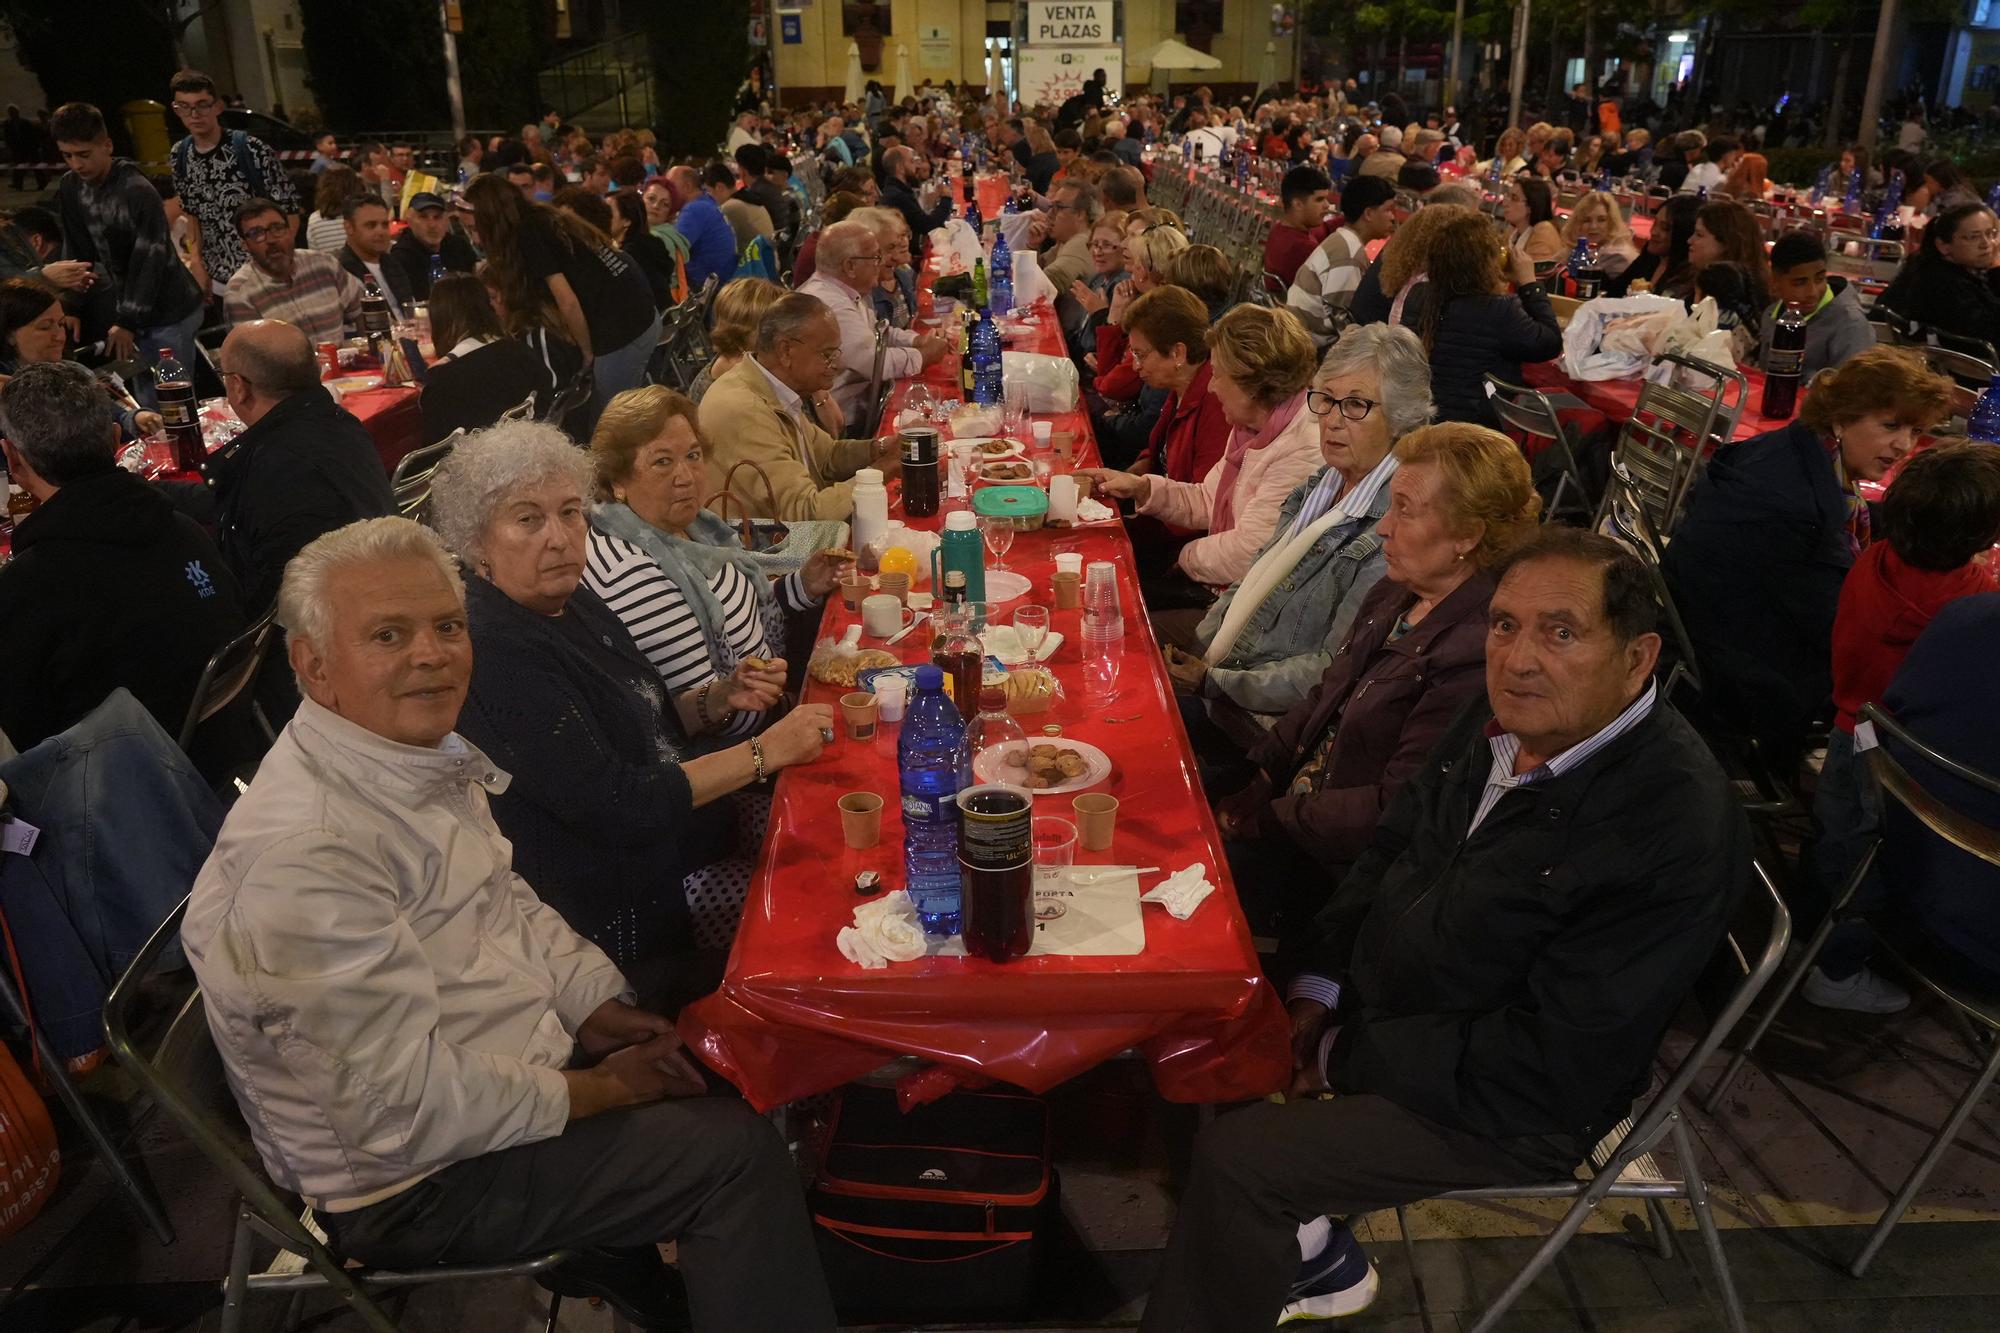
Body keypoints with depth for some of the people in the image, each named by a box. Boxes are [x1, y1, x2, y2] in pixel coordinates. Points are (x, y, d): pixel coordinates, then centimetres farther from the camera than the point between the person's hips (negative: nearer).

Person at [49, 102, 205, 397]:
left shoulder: (139, 191, -18)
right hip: (129, 309, 7)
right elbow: (77, 253, 10)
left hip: (169, 312, -7)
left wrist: (127, 323, -18)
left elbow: (149, 261, -19)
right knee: (145, 398, 11)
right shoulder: (70, 188, 3)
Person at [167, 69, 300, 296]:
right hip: (218, 280, 5)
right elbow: (191, 216, 16)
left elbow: (289, 212, -8)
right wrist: (198, 268, 8)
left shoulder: (251, 149, -10)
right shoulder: (179, 156, 6)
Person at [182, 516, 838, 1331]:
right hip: (414, 1183, -9)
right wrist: (601, 1089, -17)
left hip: (500, 1076, 9)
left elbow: (507, 902, 14)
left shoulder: (427, 755, 0)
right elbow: (406, 1113, -29)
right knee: (737, 1149, -11)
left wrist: (591, 1008, -1)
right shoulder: (303, 855, -30)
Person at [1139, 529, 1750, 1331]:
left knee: (1236, 1159, -17)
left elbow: (1546, 1062, -26)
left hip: (1505, 1104, -8)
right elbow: (1393, 846, 9)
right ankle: (1306, 1253, 24)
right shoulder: (1505, 721, -5)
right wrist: (1321, 983, -4)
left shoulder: (1679, 830, -29)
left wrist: (1347, 1059, -18)